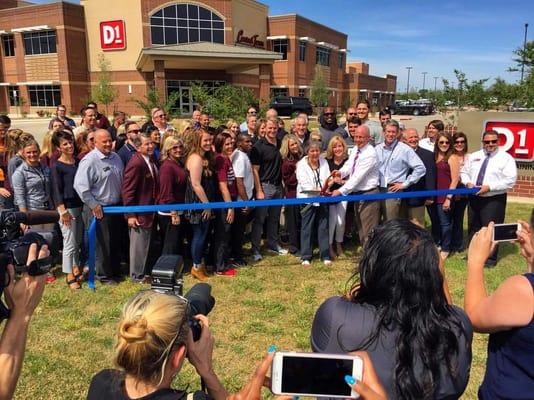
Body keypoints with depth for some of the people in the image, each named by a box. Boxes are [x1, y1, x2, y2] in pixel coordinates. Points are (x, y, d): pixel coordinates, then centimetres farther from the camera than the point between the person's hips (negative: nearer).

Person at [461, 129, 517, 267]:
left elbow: (510, 180, -15)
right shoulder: (473, 156, 10)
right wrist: (468, 183, -7)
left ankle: (490, 258, 15)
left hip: (494, 200, -5)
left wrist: (489, 187, -22)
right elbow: (464, 172, 14)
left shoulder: (506, 158, -7)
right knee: (473, 228, 16)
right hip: (474, 198, 6)